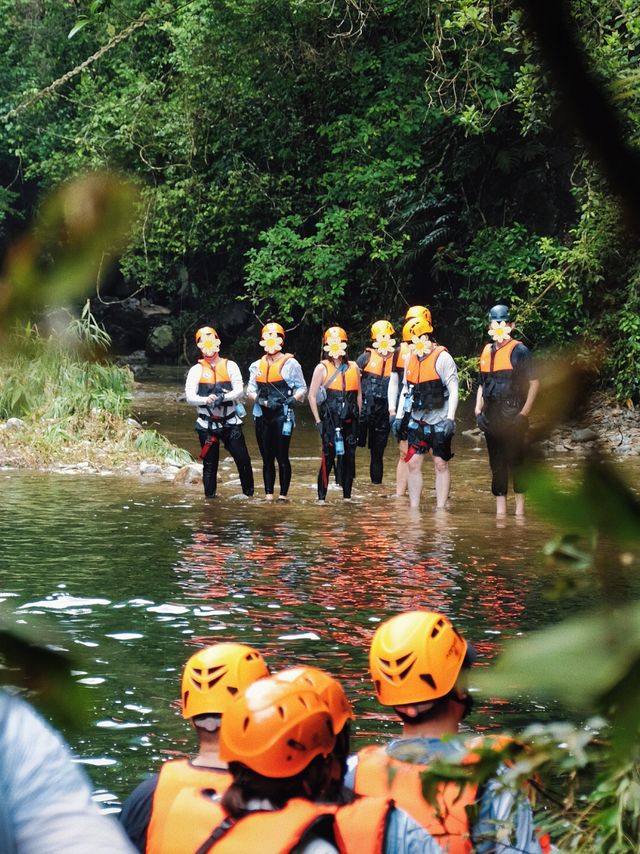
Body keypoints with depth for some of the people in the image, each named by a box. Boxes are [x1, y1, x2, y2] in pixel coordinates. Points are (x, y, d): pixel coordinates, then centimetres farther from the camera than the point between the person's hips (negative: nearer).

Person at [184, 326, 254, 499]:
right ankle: (210, 497, 12)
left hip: (230, 422, 0)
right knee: (210, 464, 5)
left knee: (243, 459, -5)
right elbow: (189, 396, -4)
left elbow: (239, 391, -4)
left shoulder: (230, 366, 6)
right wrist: (206, 400, -23)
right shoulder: (196, 370, 5)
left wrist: (224, 397, -22)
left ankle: (249, 494, 7)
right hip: (207, 424, 0)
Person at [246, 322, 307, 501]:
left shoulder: (290, 364, -1)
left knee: (282, 457, -6)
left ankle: (283, 494, -2)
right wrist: (263, 401, -7)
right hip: (262, 417, 5)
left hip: (282, 416, -5)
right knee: (267, 458, 7)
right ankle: (268, 495, 10)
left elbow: (302, 388, 1)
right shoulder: (257, 365, 13)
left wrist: (293, 399, -18)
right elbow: (250, 390, 11)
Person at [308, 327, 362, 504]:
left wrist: (358, 417, 10)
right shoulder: (322, 368, 1)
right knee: (328, 457, -9)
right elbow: (312, 395, -1)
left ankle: (347, 496, 12)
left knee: (349, 457, 5)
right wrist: (318, 420, -6)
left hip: (349, 421, 4)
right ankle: (321, 497, -6)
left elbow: (359, 394, 17)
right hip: (330, 421, -4)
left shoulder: (353, 368, 11)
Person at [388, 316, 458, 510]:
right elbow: (406, 389, 18)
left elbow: (453, 390, -13)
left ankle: (440, 509, 5)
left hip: (439, 422, -6)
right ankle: (414, 509, 9)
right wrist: (398, 416, 13)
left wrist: (450, 418, -19)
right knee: (413, 463, 3)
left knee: (441, 465, 1)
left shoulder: (442, 358, -11)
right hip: (417, 421, 6)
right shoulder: (410, 359, 9)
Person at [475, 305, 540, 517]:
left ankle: (520, 509, -1)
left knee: (515, 462, -5)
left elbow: (534, 383, -7)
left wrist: (524, 413, -12)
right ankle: (500, 511, 12)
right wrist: (478, 410, 10)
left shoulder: (519, 351, -5)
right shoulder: (487, 352, 15)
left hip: (512, 417, -6)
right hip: (492, 418, 6)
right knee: (496, 463, 8)